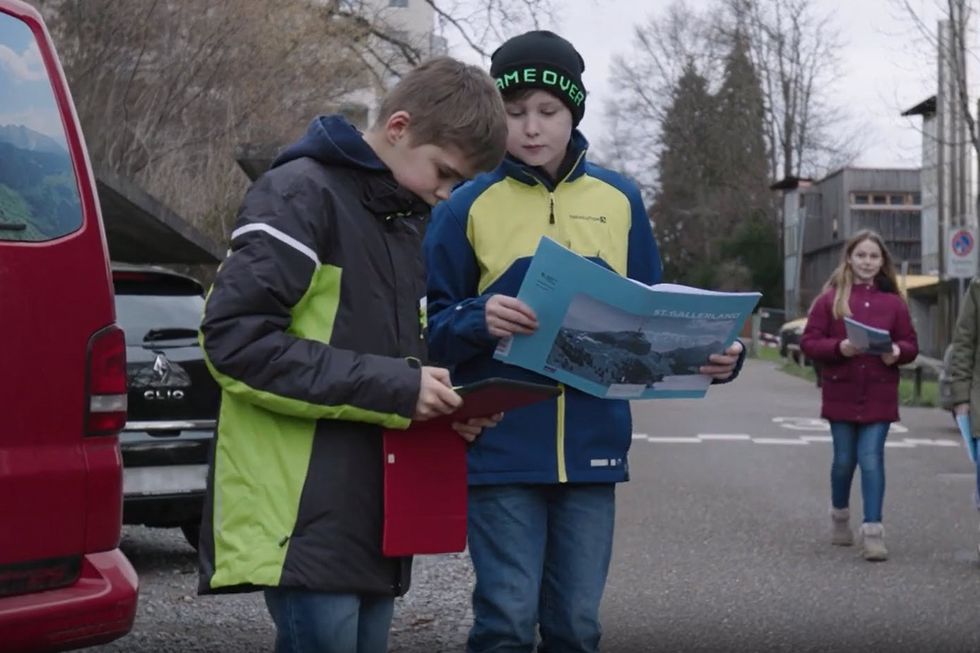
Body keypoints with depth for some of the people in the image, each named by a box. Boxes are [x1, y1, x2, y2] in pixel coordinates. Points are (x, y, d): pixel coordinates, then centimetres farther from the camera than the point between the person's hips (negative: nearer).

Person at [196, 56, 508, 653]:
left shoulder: (409, 220, 17)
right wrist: (393, 387, -18)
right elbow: (235, 340, -18)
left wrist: (444, 403, 2)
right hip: (306, 512, -8)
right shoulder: (302, 194, -9)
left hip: (373, 508, 8)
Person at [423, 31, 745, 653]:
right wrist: (479, 322, -23)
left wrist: (710, 352, -6)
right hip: (501, 449, -3)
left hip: (592, 447, 3)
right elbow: (431, 324, -1)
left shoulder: (620, 199, 7)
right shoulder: (467, 206, -1)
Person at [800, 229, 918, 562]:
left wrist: (897, 352, -14)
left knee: (871, 459, -7)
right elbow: (809, 342, -2)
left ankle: (872, 531, -6)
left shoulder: (894, 302, 5)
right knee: (844, 459, 10)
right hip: (841, 394, 0)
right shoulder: (830, 298, 1)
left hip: (879, 396, 0)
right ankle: (839, 515, 34)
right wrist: (839, 348, -19)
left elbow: (911, 345, 9)